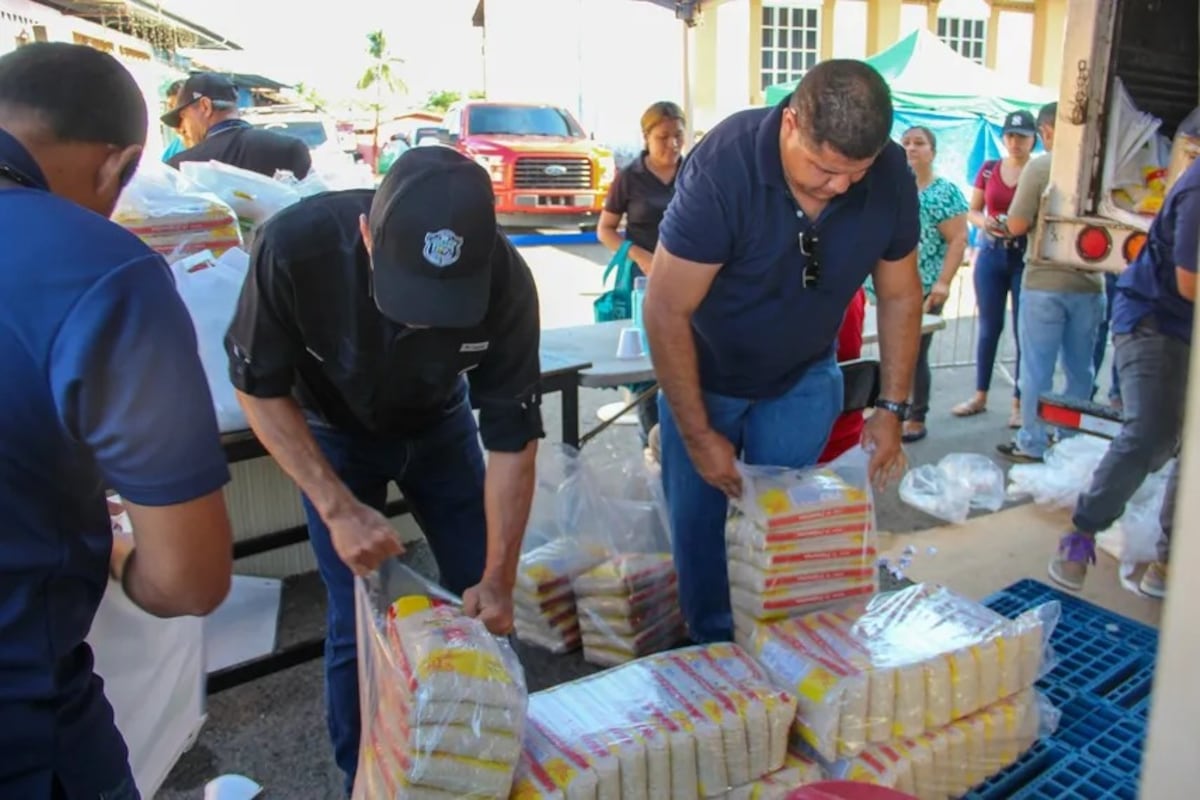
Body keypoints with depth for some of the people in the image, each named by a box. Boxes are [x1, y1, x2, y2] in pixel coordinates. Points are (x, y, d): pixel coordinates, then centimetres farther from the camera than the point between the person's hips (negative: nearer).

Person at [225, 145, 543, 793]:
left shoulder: (505, 280, -33)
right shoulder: (295, 245, -36)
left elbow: (513, 435, -21)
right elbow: (258, 387, -19)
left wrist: (499, 578, -23)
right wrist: (339, 508, -26)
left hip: (440, 425, 2)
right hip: (332, 433, -1)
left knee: (482, 603, 3)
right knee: (359, 619, -5)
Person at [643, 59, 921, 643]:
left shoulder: (891, 177, -18)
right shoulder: (723, 165, -31)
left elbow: (899, 295, -2)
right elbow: (666, 310, -26)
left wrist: (892, 408, -4)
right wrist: (698, 435, -22)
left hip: (803, 378, 3)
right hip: (704, 374, -2)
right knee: (699, 519, 3)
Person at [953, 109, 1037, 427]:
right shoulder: (988, 169, 7)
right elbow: (972, 212, 9)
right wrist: (985, 222, -13)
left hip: (1027, 257, -3)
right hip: (991, 253, 3)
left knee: (1023, 330, 0)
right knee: (988, 327, 9)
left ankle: (1020, 402, 9)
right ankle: (980, 396, 19)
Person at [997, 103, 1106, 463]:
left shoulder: (1040, 166, -10)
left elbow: (1017, 226, -11)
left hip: (1046, 282, -4)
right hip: (1090, 283, 4)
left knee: (1037, 369, 4)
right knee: (1080, 369, 14)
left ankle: (1032, 445, 10)